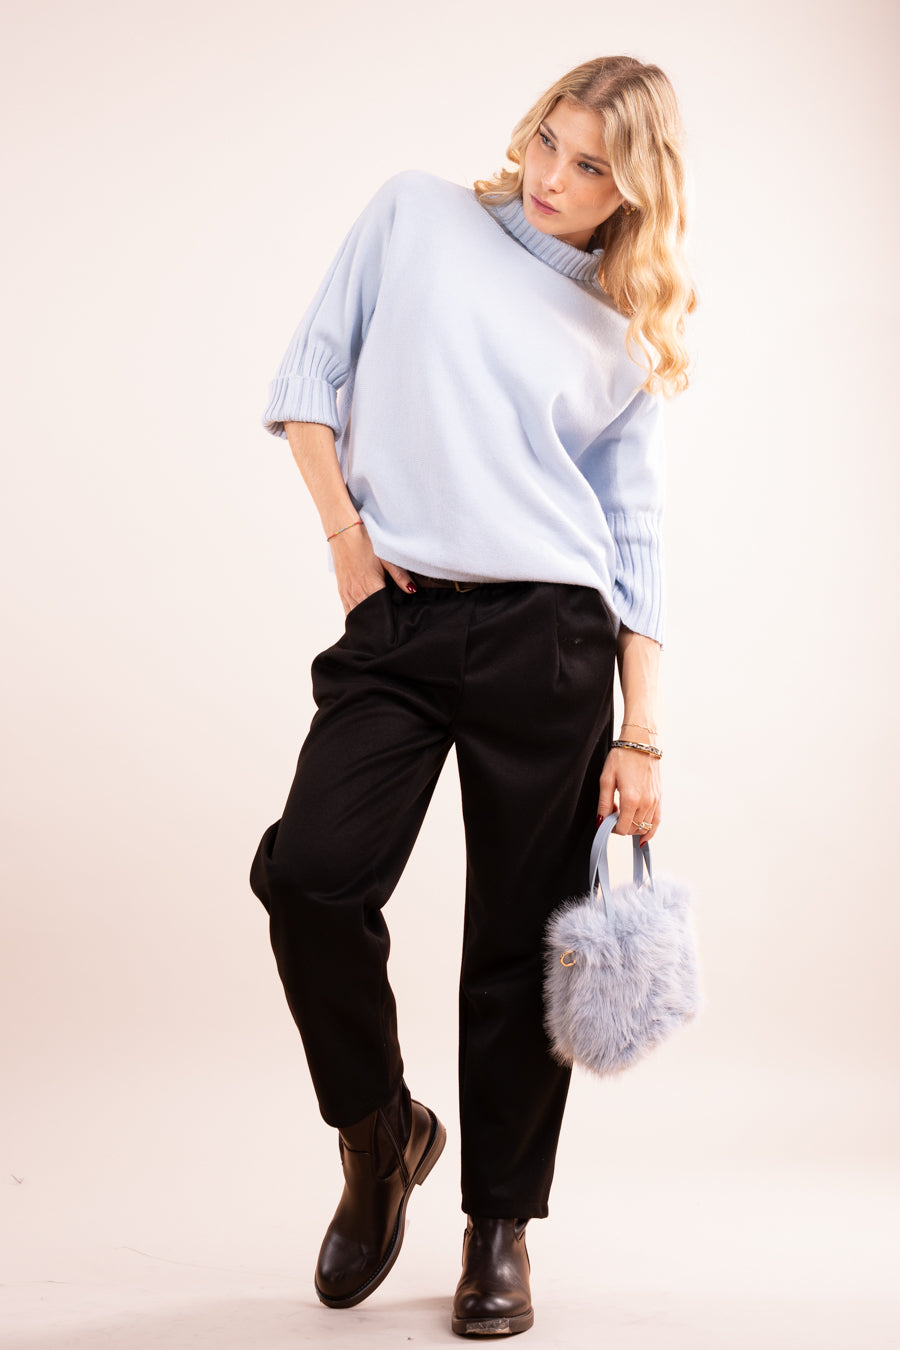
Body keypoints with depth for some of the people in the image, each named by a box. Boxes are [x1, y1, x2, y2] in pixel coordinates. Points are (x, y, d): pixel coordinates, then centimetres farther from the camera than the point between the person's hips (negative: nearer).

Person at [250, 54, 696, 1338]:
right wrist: (342, 527, -3)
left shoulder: (626, 341, 11)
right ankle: (380, 1126, 10)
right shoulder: (416, 216, 11)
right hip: (395, 624, 0)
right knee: (310, 870, -17)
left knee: (520, 939, 3)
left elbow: (636, 546, 8)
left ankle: (502, 1224, 20)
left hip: (547, 635, 0)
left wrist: (643, 737, 2)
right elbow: (309, 376, 11)